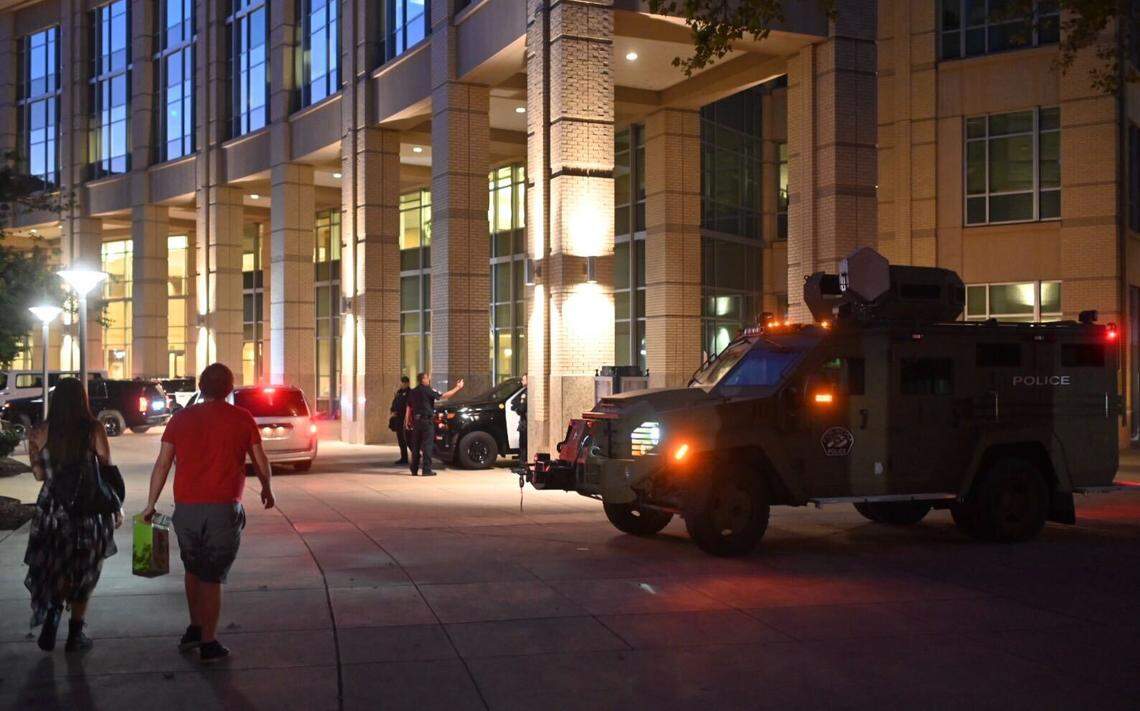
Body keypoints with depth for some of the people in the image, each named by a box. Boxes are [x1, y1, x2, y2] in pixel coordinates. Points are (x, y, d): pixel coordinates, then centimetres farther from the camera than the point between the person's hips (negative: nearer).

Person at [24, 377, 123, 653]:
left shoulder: (41, 433, -3)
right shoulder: (94, 430, -9)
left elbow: (39, 474, 3)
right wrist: (117, 506, 2)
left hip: (53, 508, 1)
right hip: (90, 508, -1)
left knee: (54, 568, 15)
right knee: (84, 571, 12)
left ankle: (53, 609, -13)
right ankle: (75, 634, 15)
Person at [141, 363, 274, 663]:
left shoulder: (181, 418, 5)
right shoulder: (242, 419, 0)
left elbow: (162, 464, 4)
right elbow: (261, 461, 6)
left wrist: (151, 504, 12)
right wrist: (267, 490, 25)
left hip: (186, 508, 3)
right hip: (224, 508, -2)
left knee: (193, 568, 23)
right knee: (212, 576, 5)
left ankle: (195, 628, 30)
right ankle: (208, 643, 9)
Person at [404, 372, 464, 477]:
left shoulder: (413, 392, 11)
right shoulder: (428, 390, -10)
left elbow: (409, 407, 13)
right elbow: (443, 396, -12)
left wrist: (407, 421, 18)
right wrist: (457, 388, -6)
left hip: (416, 421, 7)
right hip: (427, 420, -7)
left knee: (416, 446, 11)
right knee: (427, 445, -4)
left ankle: (414, 470, 13)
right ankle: (427, 470, -6)